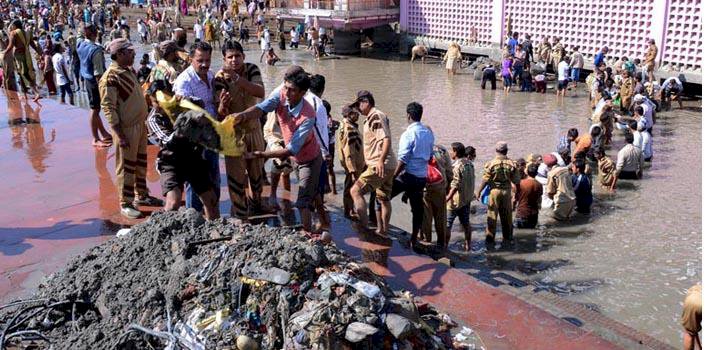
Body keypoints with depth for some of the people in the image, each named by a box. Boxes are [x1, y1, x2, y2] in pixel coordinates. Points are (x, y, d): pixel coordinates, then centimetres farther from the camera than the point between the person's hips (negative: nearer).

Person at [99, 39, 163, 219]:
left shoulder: (130, 71, 9)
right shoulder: (110, 77, -18)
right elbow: (108, 108, -20)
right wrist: (119, 135, -22)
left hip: (140, 125, 9)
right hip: (126, 129, -8)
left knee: (141, 163, 19)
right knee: (127, 167, 2)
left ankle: (141, 195, 34)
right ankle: (126, 204, 13)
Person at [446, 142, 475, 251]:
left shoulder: (457, 165, -19)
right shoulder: (469, 163, 6)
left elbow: (456, 184, -24)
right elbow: (472, 180, 13)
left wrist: (448, 197, -24)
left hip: (456, 199, -8)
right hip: (467, 198, 8)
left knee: (447, 223, 1)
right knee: (466, 222, 15)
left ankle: (445, 245, 5)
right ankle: (467, 244, 21)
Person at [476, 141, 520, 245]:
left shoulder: (491, 164, -11)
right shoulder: (511, 164, -4)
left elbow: (485, 180, -10)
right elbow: (516, 181, -1)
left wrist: (478, 192, 0)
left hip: (494, 191, -2)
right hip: (507, 191, 2)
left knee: (492, 216, 5)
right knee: (507, 216, 12)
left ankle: (490, 238, 7)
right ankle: (508, 238, 20)